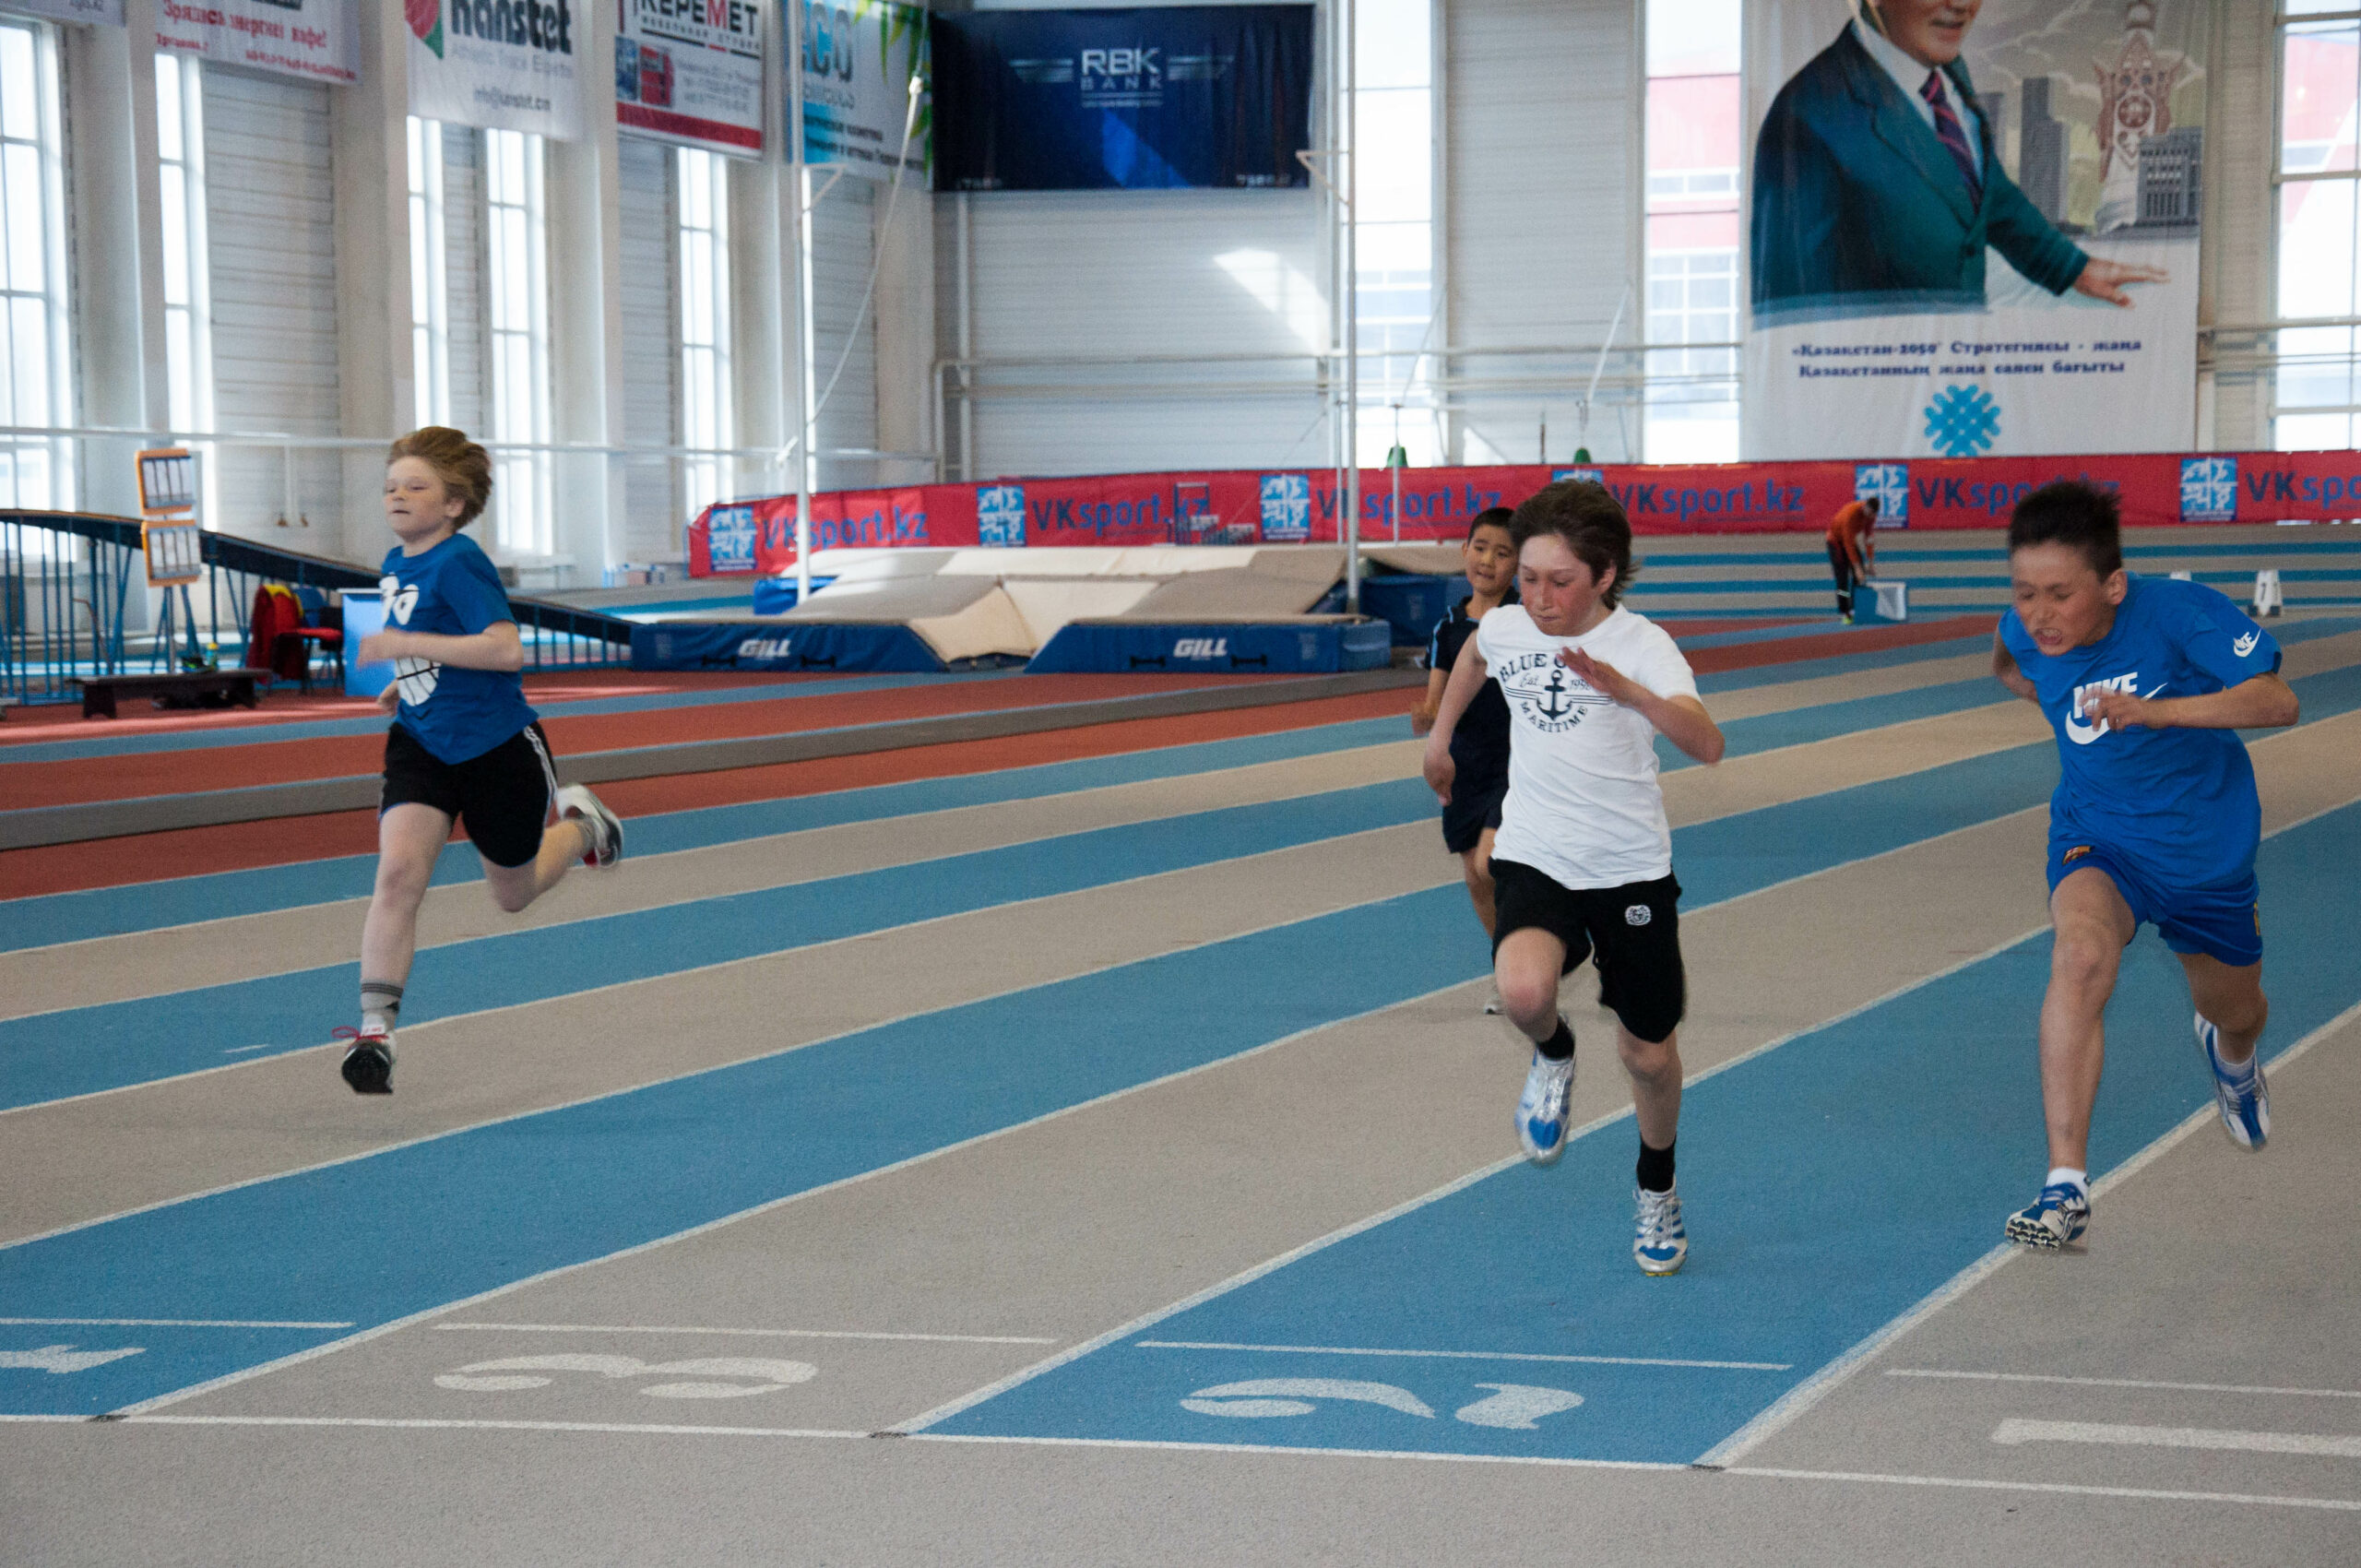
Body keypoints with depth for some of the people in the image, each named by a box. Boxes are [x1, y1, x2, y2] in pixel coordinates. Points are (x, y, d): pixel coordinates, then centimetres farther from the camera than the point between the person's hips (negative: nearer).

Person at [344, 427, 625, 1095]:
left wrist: (406, 644, -31)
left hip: (498, 747, -6)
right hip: (422, 743, 6)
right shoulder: (396, 565, 7)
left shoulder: (458, 563, -20)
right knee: (397, 873, -17)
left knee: (514, 895, 15)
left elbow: (506, 649, -32)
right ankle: (375, 1032, -19)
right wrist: (407, 682, 12)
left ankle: (578, 821, 47)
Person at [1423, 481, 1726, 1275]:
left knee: (1648, 1055, 11)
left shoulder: (1639, 644, -16)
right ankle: (1553, 1055, 6)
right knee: (1524, 991, -31)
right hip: (1533, 859, 2)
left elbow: (1707, 745, -34)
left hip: (1631, 872, -2)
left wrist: (1624, 689, -48)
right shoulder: (1504, 628, -3)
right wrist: (1440, 735, 34)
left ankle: (1656, 1189, 41)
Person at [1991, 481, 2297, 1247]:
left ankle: (2231, 1054, 64)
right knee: (2080, 958, -32)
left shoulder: (2180, 612, -27)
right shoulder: (2025, 633, -14)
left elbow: (2278, 702, -37)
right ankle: (2065, 1187, -33)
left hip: (2207, 847, 0)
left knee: (2234, 1012, 21)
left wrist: (2155, 710, -47)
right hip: (2097, 839, 0)